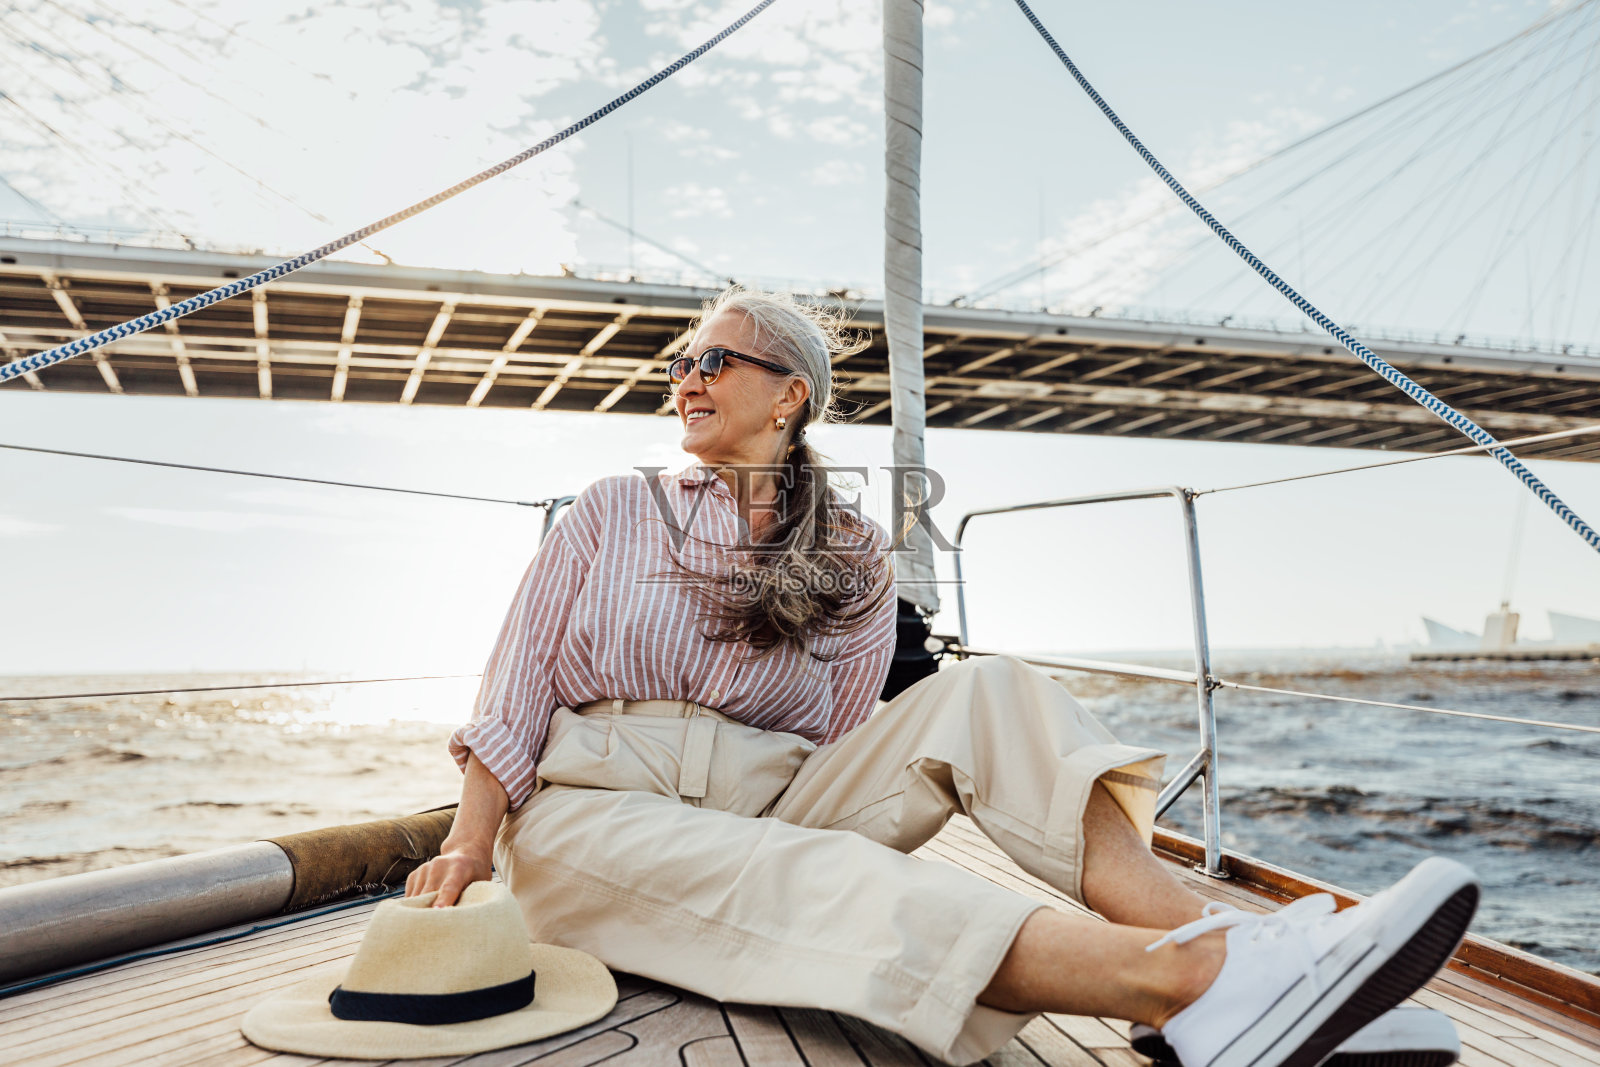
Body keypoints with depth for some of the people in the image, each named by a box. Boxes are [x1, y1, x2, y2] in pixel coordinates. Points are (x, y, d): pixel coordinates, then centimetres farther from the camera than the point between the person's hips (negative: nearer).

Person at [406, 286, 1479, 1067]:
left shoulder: (855, 559, 10)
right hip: (594, 814, -2)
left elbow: (842, 748, 6)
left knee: (980, 694, -21)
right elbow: (518, 684, 4)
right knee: (811, 879, -36)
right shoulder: (613, 511, 10)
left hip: (773, 805, 2)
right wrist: (470, 849, -9)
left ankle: (1193, 927, -42)